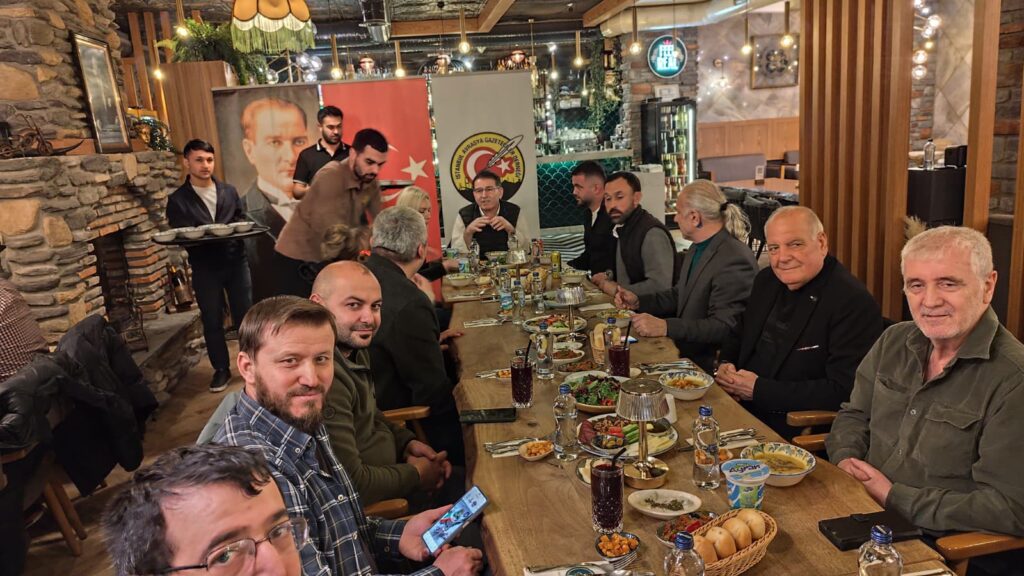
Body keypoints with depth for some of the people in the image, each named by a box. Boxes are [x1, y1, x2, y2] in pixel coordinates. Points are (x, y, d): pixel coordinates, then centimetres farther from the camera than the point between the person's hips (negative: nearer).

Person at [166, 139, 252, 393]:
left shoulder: (229, 191, 10)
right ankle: (221, 369, 20)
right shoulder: (178, 200, 0)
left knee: (245, 315, 6)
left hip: (236, 261, 2)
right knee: (212, 322, 6)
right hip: (205, 268, -2)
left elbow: (242, 220, 9)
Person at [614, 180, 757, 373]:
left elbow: (724, 326, -25)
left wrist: (665, 327, -31)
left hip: (708, 365, -8)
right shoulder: (697, 249, 10)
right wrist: (638, 301, 8)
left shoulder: (735, 260, -21)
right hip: (685, 353, 8)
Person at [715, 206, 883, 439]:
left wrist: (758, 390, -20)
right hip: (739, 409, 7)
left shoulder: (855, 304, -16)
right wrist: (725, 365, -2)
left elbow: (844, 392, -21)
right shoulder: (766, 280, 7)